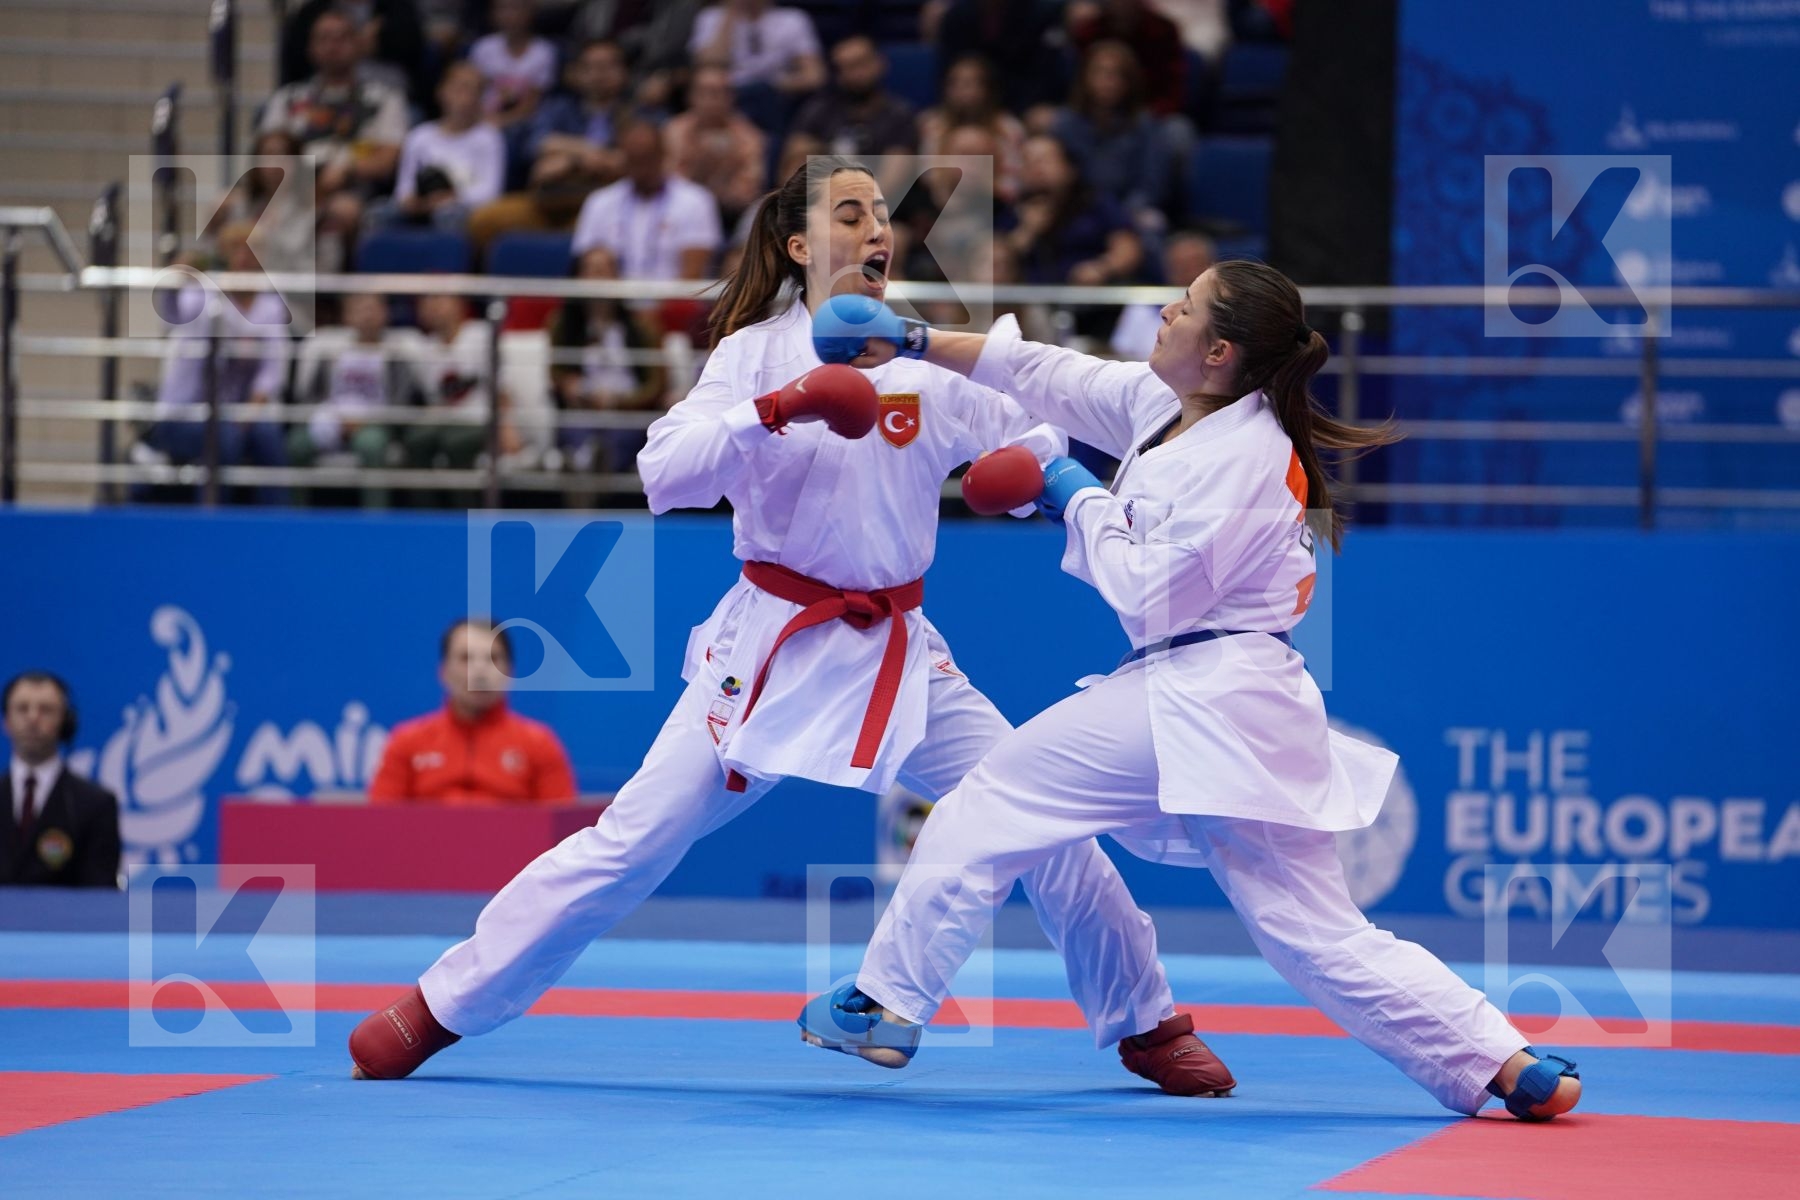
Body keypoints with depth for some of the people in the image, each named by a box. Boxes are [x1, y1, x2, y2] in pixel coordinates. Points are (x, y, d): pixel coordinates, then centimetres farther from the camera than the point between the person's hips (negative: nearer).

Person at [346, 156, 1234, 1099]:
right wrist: (775, 409, -31)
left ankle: (1147, 1027, 16)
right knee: (632, 842, -7)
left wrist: (1035, 472, -15)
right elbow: (664, 475, -17)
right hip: (771, 646, -2)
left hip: (896, 656, 2)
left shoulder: (929, 363, 2)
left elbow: (1038, 446, 9)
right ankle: (438, 1009, 4)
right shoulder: (758, 351, -4)